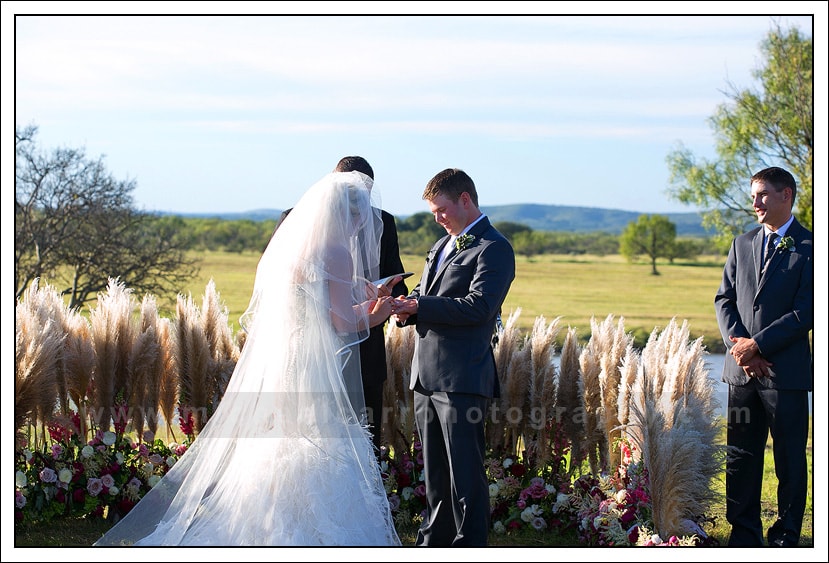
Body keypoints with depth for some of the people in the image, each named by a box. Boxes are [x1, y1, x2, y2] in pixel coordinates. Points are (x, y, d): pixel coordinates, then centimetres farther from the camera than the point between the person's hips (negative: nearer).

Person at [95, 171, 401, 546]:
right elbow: (342, 323, -17)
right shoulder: (337, 253, -13)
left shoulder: (287, 245, 12)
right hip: (324, 373, -8)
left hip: (280, 364, 8)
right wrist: (373, 315, 4)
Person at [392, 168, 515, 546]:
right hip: (426, 375, 9)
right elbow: (424, 295, 24)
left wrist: (419, 306, -19)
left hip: (462, 379, -9)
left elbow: (478, 306, -19)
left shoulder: (493, 248, -8)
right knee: (434, 470, 16)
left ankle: (469, 545, 1)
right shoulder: (442, 246, 21)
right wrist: (407, 307, 0)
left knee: (465, 472, -5)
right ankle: (434, 540, 25)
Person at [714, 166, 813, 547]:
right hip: (741, 370, 5)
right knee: (740, 458, 8)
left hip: (787, 370, -5)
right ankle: (744, 536, 18)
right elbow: (724, 299, 12)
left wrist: (758, 345, -13)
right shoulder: (742, 244, 14)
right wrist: (737, 343, -4)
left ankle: (786, 538, 10)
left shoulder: (808, 247, -4)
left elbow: (806, 312, -10)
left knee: (790, 459, 1)